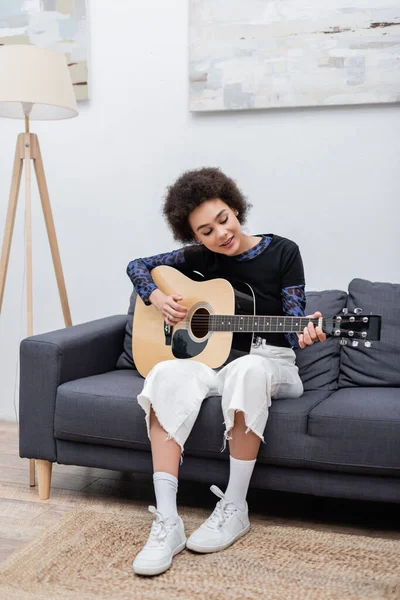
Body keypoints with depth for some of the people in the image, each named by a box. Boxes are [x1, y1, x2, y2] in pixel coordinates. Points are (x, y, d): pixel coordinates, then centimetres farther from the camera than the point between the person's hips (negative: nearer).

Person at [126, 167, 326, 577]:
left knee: (246, 370, -40)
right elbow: (137, 266, 14)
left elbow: (294, 318, -7)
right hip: (212, 359, 3)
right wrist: (156, 297, -6)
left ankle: (234, 509, -28)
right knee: (166, 375, -31)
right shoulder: (201, 258, 5)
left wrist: (304, 333, -30)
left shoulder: (283, 252, -3)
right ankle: (166, 523, -35)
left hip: (270, 362, -2)